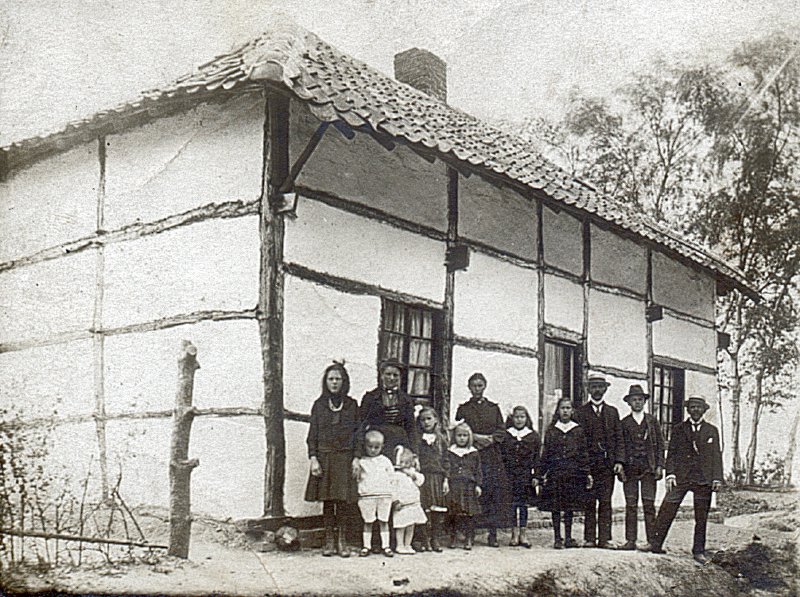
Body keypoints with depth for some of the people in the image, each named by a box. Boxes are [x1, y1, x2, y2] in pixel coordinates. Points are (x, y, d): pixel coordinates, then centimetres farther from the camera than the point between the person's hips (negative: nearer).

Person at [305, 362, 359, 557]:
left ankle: (342, 541, 6)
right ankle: (329, 540, 10)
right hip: (324, 456, 0)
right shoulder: (319, 405, 7)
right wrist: (313, 458, -6)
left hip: (345, 457, 0)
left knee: (343, 500, -2)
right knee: (327, 501, 2)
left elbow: (357, 432, 8)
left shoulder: (351, 405, 7)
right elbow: (312, 434, 4)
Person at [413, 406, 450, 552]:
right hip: (422, 477, -2)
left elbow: (445, 460, 10)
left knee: (438, 510, 2)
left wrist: (446, 479, 4)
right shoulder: (416, 439, 4)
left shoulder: (441, 438, 10)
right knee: (423, 509, -5)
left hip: (437, 477, 2)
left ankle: (435, 539, 13)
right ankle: (423, 540, 5)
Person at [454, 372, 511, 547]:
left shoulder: (494, 408, 15)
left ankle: (492, 533, -3)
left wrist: (489, 439, -8)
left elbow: (501, 431, 9)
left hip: (492, 456, 1)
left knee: (495, 491, -6)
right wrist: (476, 437, -9)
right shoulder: (463, 409, 11)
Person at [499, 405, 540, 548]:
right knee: (512, 504, -1)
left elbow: (537, 458, 4)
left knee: (524, 504, 2)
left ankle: (522, 535, 9)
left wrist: (536, 476, -4)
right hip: (509, 476, 0)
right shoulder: (506, 435, 6)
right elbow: (501, 456, 6)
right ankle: (515, 534, 8)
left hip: (526, 476, 0)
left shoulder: (533, 436, 6)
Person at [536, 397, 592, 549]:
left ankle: (568, 538, 14)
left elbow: (583, 454, 8)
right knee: (555, 506, 0)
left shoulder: (578, 431, 7)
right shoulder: (551, 430, 5)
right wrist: (539, 475, 3)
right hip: (555, 472, -1)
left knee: (570, 506, 5)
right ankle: (557, 538, 7)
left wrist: (587, 474, 1)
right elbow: (545, 454, 6)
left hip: (573, 472, 1)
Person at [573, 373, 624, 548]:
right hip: (588, 463, -1)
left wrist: (619, 461, -1)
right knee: (589, 502, 0)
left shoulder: (612, 412, 15)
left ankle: (605, 538, 2)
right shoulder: (580, 412, 8)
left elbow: (619, 438, 11)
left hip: (608, 463, 2)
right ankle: (589, 538, 5)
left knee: (606, 502, -1)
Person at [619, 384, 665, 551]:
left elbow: (660, 444, 9)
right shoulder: (624, 423, 10)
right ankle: (630, 540, 3)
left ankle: (651, 541, -2)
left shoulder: (652, 421, 11)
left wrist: (659, 465, 0)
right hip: (630, 467, 1)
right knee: (630, 505, 0)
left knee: (649, 504, -4)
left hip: (649, 468, -1)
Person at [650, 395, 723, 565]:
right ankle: (655, 545, 3)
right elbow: (671, 453, 6)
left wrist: (717, 478, 0)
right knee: (666, 512, -6)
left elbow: (716, 456, 9)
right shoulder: (678, 429, 10)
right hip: (680, 477, -1)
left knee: (701, 518, 5)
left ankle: (699, 551, 15)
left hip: (703, 480, 1)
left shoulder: (712, 431, 12)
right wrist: (670, 473, -6)